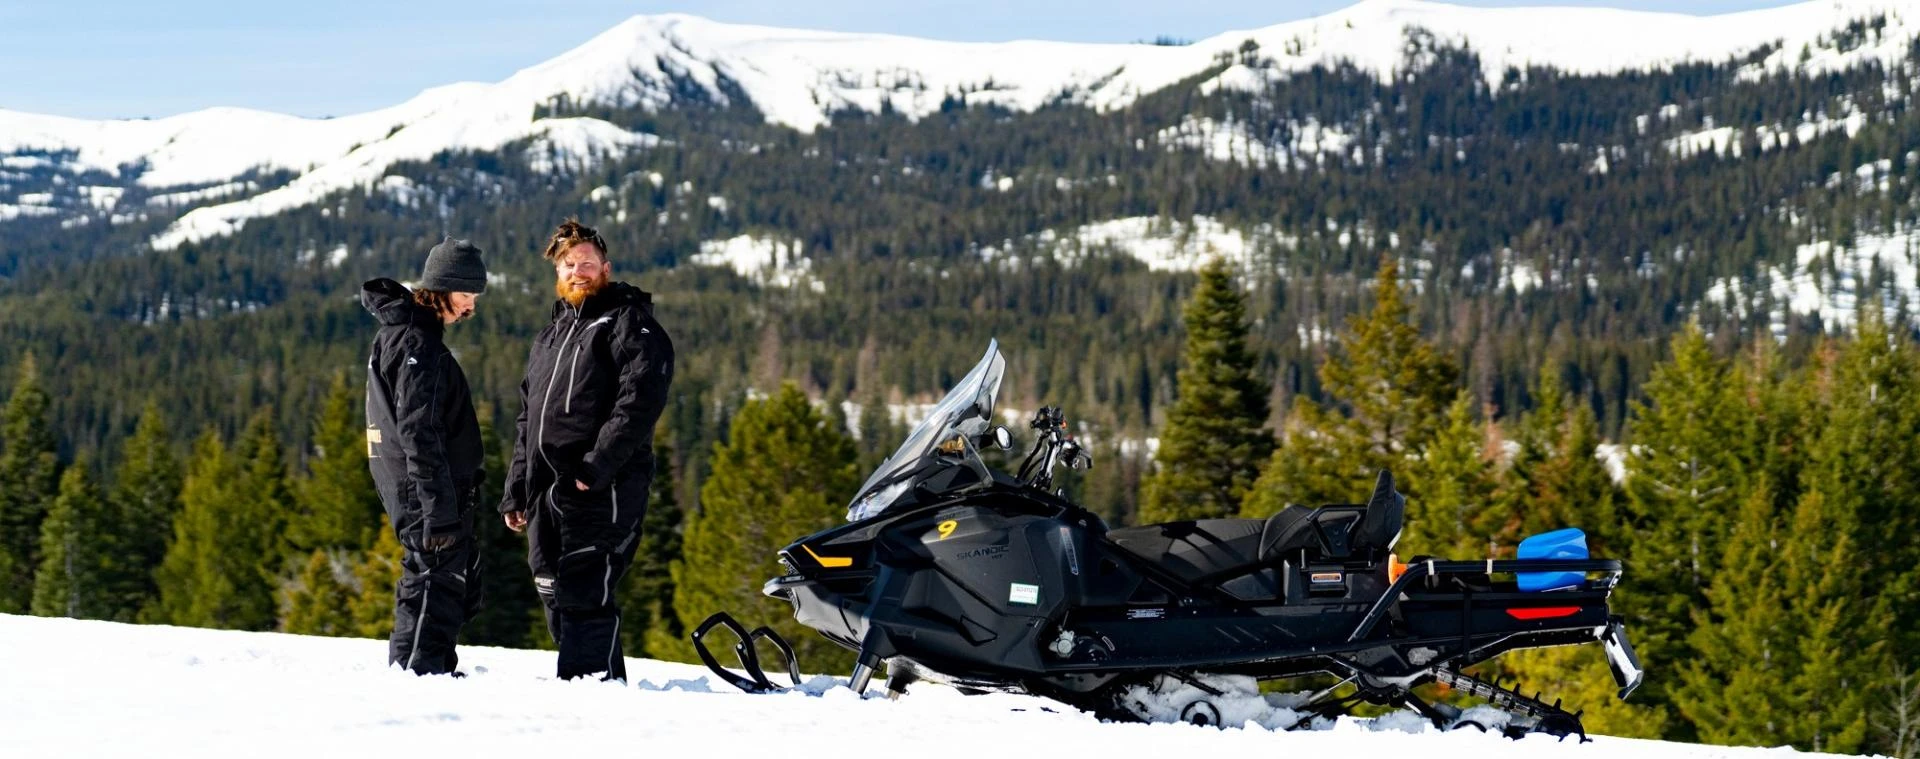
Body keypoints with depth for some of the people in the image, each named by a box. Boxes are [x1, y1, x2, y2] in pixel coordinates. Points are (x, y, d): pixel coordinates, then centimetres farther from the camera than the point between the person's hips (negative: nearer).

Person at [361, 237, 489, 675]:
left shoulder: (399, 333, 17)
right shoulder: (417, 343, -16)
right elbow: (418, 433, -22)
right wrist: (439, 508, -23)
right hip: (427, 492, -11)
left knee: (462, 580, 17)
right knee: (437, 585, -8)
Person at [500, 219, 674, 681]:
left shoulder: (629, 323, -1)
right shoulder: (550, 338, 25)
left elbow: (640, 400, -14)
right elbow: (528, 418, 27)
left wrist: (596, 466, -21)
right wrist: (516, 491, 20)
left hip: (601, 491, -8)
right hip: (546, 494, 8)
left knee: (584, 595, -15)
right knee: (555, 595, 7)